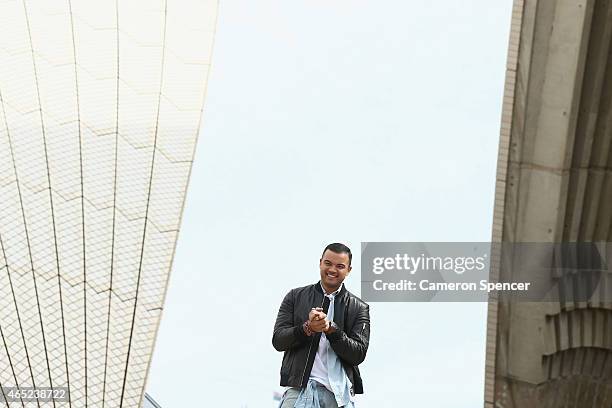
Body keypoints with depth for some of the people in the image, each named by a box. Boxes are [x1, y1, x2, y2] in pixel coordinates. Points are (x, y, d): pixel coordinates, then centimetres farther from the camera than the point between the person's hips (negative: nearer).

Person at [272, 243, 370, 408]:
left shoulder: (359, 308, 7)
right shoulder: (296, 296, 9)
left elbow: (358, 354, -2)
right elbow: (278, 341, 2)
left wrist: (331, 329, -15)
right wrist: (308, 328, -15)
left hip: (339, 394, 0)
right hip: (299, 388, 0)